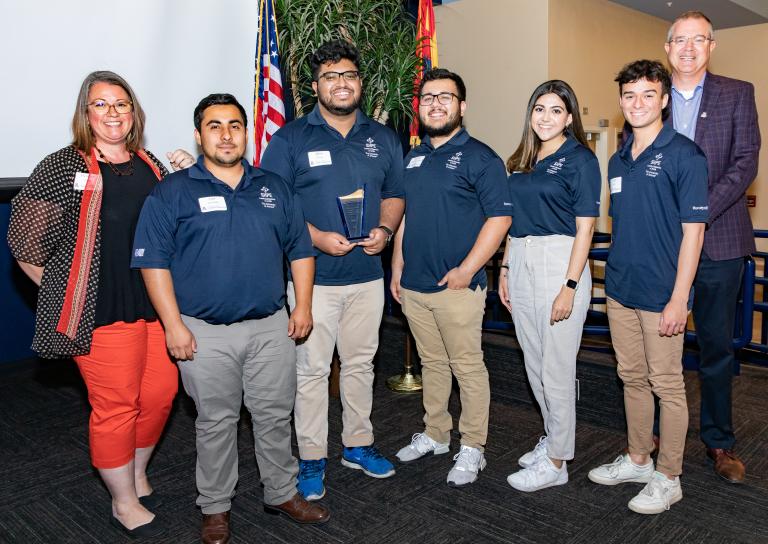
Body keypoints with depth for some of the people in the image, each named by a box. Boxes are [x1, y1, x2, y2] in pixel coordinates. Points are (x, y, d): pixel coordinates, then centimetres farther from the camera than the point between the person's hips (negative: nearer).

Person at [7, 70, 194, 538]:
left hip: (157, 304, 6)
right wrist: (63, 293, -3)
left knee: (161, 392, 13)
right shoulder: (63, 167, -7)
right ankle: (124, 503, 25)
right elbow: (24, 241, -5)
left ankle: (137, 474, 40)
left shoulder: (151, 165, 10)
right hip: (102, 313, -6)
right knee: (116, 406, 3)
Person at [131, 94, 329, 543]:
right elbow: (153, 261, -6)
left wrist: (303, 306, 4)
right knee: (216, 423, 10)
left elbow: (300, 249, 11)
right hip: (206, 333, -3)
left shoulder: (274, 188, 8)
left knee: (276, 416, 13)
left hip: (272, 327, 3)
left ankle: (282, 493, 32)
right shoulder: (173, 193, -3)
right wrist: (174, 325, -11)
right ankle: (216, 506, 29)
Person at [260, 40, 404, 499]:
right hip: (313, 275, -3)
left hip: (367, 275, 4)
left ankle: (359, 444, 31)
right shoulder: (291, 139, -3)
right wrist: (317, 237, -19)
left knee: (361, 363, 15)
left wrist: (385, 229, -5)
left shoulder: (383, 139, 9)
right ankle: (312, 459, 18)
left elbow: (394, 194, 15)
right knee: (312, 368, 3)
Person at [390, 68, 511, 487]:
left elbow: (499, 217, -12)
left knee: (468, 367, 3)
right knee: (432, 364, 17)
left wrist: (466, 270, -17)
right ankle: (434, 435, 32)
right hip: (413, 286, 6)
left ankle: (472, 448, 17)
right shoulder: (413, 158, 14)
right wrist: (397, 269, 13)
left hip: (457, 286, -6)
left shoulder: (479, 157, -6)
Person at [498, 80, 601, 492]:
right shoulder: (522, 161, 14)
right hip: (521, 262, 7)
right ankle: (554, 438, 33)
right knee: (534, 364, 14)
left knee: (556, 369, 1)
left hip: (560, 263, -7)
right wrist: (505, 268, 11)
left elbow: (584, 229, -10)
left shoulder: (580, 160, -5)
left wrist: (570, 287, -16)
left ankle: (556, 462, 14)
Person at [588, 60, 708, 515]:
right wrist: (614, 278, 13)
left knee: (667, 385, 6)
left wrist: (679, 298, -17)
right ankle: (637, 460, 33)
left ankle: (668, 477, 21)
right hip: (620, 290, 7)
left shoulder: (684, 155, -9)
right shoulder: (619, 160, 11)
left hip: (661, 295, -6)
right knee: (633, 378, 17)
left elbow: (693, 230, -13)